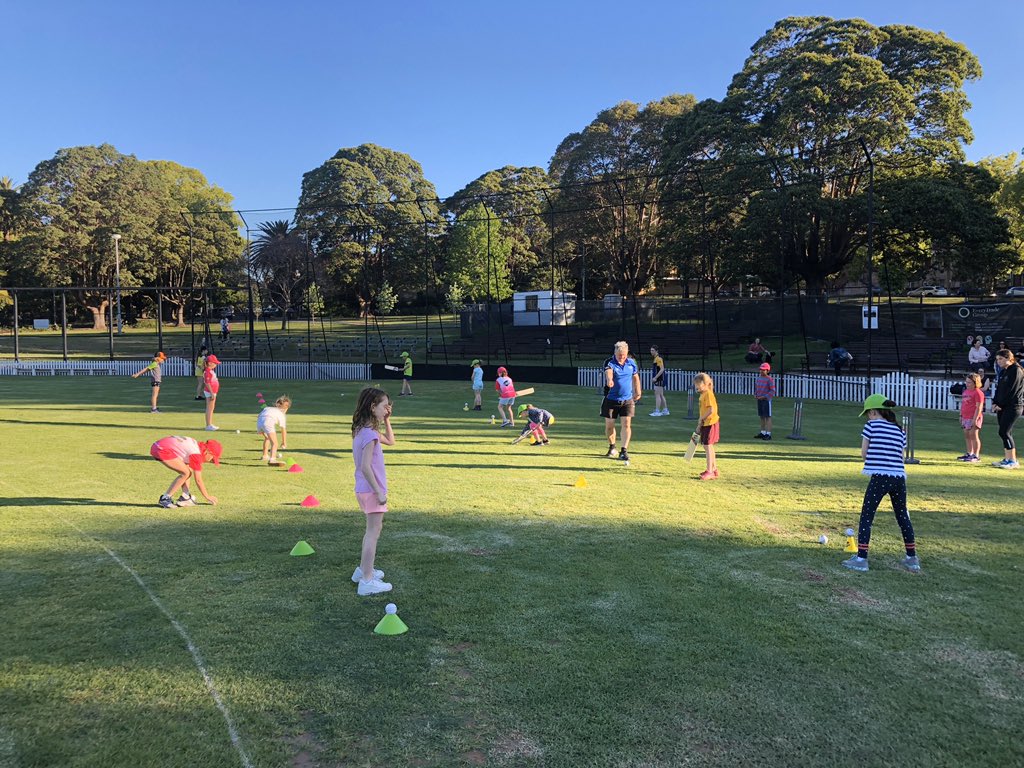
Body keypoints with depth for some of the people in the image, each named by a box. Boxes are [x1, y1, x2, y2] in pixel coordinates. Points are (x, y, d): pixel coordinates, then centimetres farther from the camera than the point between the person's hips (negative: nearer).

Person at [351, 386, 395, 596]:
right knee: (373, 532, -4)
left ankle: (364, 569, 35)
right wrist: (379, 492, -21)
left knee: (373, 529, 23)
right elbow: (365, 467, -26)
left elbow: (390, 441, 22)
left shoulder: (365, 430, 8)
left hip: (365, 490, 10)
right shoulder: (369, 434, -22)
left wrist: (386, 421, 11)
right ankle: (367, 581, 0)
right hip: (372, 490, -10)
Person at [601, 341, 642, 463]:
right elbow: (608, 372, -37)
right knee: (609, 425, 6)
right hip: (611, 399, -2)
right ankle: (612, 447, 27)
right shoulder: (609, 362, -13)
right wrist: (609, 380, -59)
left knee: (626, 424, -8)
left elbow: (635, 377, 17)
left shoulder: (631, 363, 1)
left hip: (627, 400, 2)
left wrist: (637, 392, 17)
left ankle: (624, 450, -4)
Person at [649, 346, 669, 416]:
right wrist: (653, 378, 19)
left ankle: (657, 411, -7)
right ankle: (665, 410, 18)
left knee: (658, 395, -8)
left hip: (659, 380, -10)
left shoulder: (658, 358, -14)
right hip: (658, 380, 10)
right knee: (661, 395, 13)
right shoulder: (656, 358, 16)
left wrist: (655, 378, -22)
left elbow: (662, 369, -22)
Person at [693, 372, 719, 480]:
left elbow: (711, 410, -25)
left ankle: (709, 472, -6)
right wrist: (699, 424, 18)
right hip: (705, 424, 10)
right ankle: (714, 469, 28)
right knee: (709, 447, 17)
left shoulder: (708, 394, -16)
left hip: (710, 423, -10)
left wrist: (701, 419, -16)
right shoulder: (703, 394, 14)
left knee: (708, 446, -8)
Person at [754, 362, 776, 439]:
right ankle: (762, 433, 20)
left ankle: (768, 434, -1)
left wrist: (764, 397, -19)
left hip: (766, 400, -7)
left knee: (767, 417, -3)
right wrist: (755, 395, 3)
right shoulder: (758, 378, 10)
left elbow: (772, 391, -14)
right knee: (761, 416, 12)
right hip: (759, 400, 7)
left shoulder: (770, 379, -12)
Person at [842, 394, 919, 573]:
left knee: (866, 516, 1)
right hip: (899, 477, 6)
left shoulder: (872, 425, 2)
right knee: (903, 517, 19)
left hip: (879, 477, -5)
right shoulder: (899, 430, 16)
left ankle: (861, 558, -2)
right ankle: (912, 558, 28)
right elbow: (901, 456, 14)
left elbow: (863, 453, 2)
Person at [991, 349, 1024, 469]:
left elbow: (1011, 391, -15)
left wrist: (1000, 405, -13)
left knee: (1004, 432, -11)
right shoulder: (1004, 371, 16)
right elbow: (999, 388, 16)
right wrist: (995, 403, 3)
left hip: (1013, 406, -8)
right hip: (1002, 407, 9)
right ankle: (1007, 459, 14)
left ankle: (1013, 461, -6)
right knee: (1006, 433, 9)